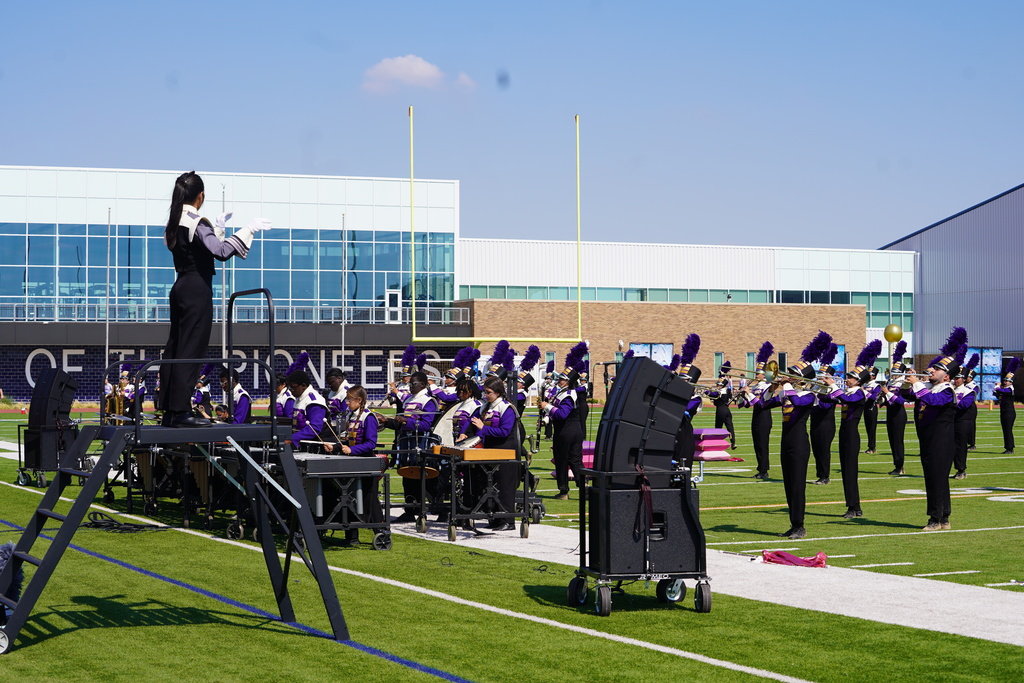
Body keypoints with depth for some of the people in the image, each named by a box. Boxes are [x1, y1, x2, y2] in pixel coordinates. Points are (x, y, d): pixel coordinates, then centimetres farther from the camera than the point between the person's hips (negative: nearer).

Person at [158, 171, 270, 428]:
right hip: (197, 290, -9)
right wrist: (248, 230, -21)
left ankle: (169, 411, 13)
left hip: (180, 288, 9)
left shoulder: (174, 223, 13)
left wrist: (217, 227, 36)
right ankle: (181, 412, -8)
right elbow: (221, 251, -27)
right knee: (191, 350, -7)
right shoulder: (196, 222, -14)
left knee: (174, 348, 10)